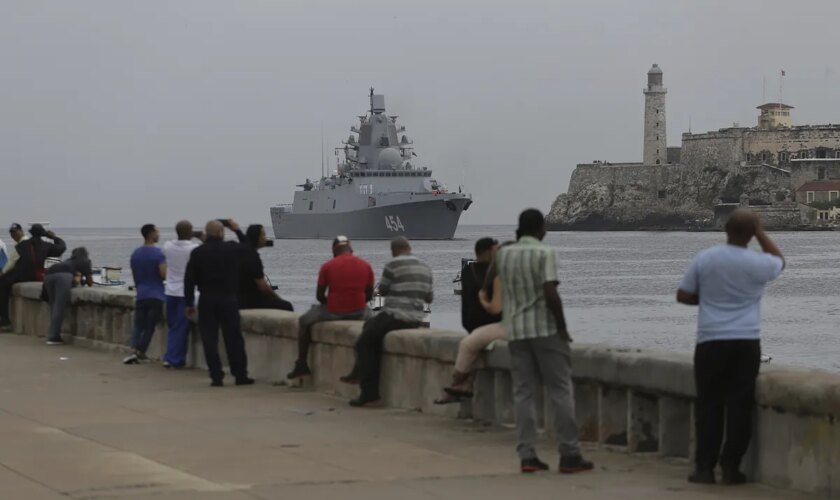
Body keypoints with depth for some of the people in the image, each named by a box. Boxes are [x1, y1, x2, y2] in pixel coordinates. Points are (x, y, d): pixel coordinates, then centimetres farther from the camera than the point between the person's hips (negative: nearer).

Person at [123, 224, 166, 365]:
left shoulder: (135, 253, 8)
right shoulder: (157, 253, -10)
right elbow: (164, 274, -16)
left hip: (141, 295, 4)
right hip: (156, 295, -4)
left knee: (138, 326, 7)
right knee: (149, 327, 2)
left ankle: (134, 350, -11)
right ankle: (140, 353, -3)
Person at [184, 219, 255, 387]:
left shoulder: (197, 253, -2)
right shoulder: (233, 249, -2)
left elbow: (189, 280, -1)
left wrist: (189, 304, 6)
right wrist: (237, 230, 28)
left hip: (206, 300, 0)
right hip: (229, 299, 0)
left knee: (209, 340, 3)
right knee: (234, 338, 6)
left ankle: (216, 377, -1)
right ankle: (240, 375, 9)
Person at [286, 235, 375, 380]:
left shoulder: (327, 266, -5)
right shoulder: (366, 266, 3)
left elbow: (319, 295, -2)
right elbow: (369, 296, 8)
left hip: (333, 313, -3)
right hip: (358, 313, 3)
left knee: (304, 321, 22)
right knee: (368, 313, 39)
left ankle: (302, 365, 18)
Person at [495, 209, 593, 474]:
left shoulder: (503, 255, 7)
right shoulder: (544, 253, -9)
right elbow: (551, 294, -19)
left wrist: (517, 240, 27)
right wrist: (562, 327, -9)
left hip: (516, 331, 5)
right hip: (545, 330, -5)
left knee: (523, 393, 5)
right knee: (560, 391, 0)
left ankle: (527, 455, 0)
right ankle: (569, 455, -1)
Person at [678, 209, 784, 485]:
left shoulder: (704, 259, -4)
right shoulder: (758, 264, -5)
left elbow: (683, 296, 3)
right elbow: (779, 261, 19)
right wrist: (761, 232, 15)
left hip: (711, 341, 1)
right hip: (746, 343, -1)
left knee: (709, 404, 7)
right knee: (739, 405, 4)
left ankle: (705, 467, 6)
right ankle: (730, 468, 3)